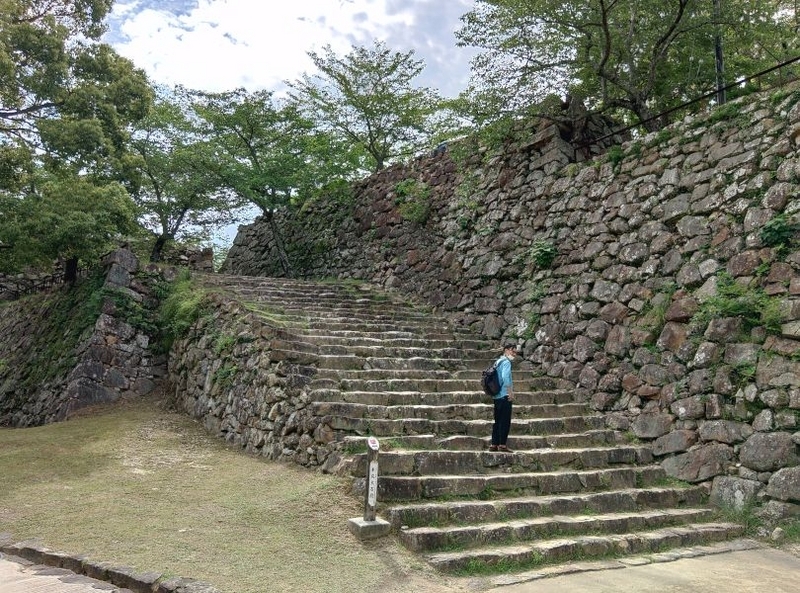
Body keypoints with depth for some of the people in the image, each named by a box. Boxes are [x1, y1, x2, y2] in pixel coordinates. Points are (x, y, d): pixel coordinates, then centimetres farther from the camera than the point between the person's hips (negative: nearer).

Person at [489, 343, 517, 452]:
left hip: (497, 396, 9)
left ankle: (494, 444, 10)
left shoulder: (498, 362, 20)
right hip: (505, 396, -9)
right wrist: (510, 392, -19)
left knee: (498, 421, 11)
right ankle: (502, 444, -8)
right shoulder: (506, 362, -8)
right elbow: (505, 377, -22)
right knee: (505, 421, -6)